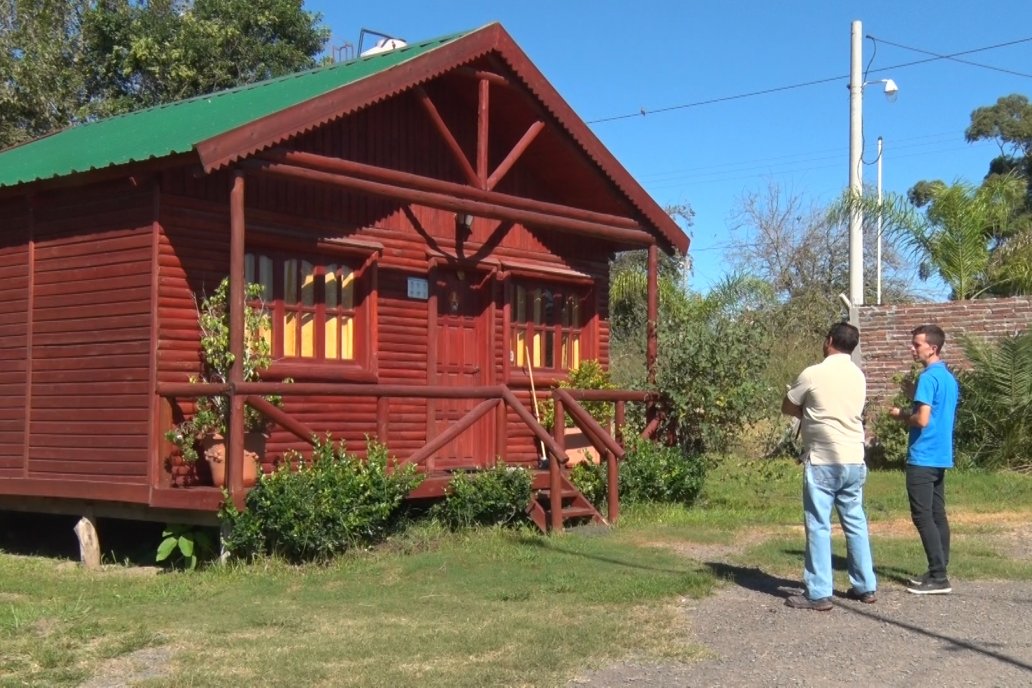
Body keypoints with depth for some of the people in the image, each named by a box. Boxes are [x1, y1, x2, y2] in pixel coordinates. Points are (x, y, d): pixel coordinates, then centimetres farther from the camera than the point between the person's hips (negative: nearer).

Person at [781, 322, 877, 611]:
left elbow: (787, 408, 2)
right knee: (855, 523, 14)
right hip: (854, 460, 6)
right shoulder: (858, 376, 9)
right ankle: (866, 587, 20)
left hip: (823, 461, -6)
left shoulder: (813, 374, -10)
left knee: (818, 526, -2)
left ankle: (819, 594, -1)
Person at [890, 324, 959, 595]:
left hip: (923, 457, -9)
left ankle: (938, 577, -7)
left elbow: (922, 419, -21)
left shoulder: (928, 377, -16)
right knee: (937, 514, 11)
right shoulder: (949, 377, 13)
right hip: (941, 455, 9)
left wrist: (901, 415, -4)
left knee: (923, 517, -6)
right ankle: (938, 571, 15)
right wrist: (909, 415, 15)